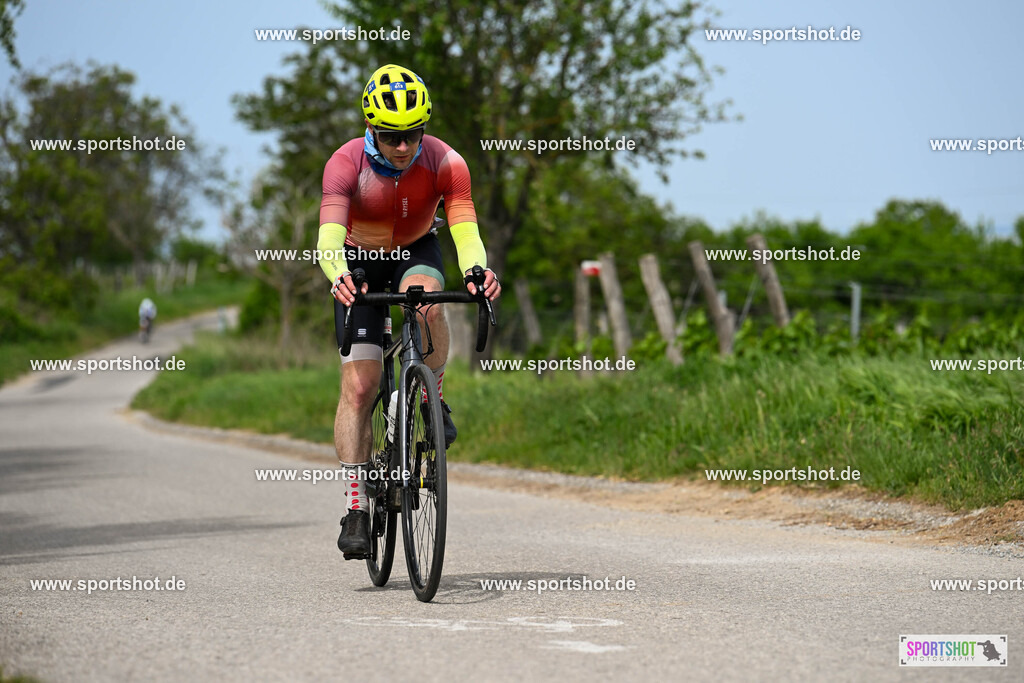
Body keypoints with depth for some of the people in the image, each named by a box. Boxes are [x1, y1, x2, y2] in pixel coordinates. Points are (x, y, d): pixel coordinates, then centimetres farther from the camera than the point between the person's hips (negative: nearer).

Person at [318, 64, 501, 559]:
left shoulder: (445, 164, -26)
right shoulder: (345, 164, -29)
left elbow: (465, 231, -34)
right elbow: (329, 238, -40)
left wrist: (478, 269, -56)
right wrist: (338, 277, -61)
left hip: (416, 251, 1)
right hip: (360, 262, -1)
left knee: (427, 300, -37)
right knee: (359, 386, -11)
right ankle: (355, 509, -7)